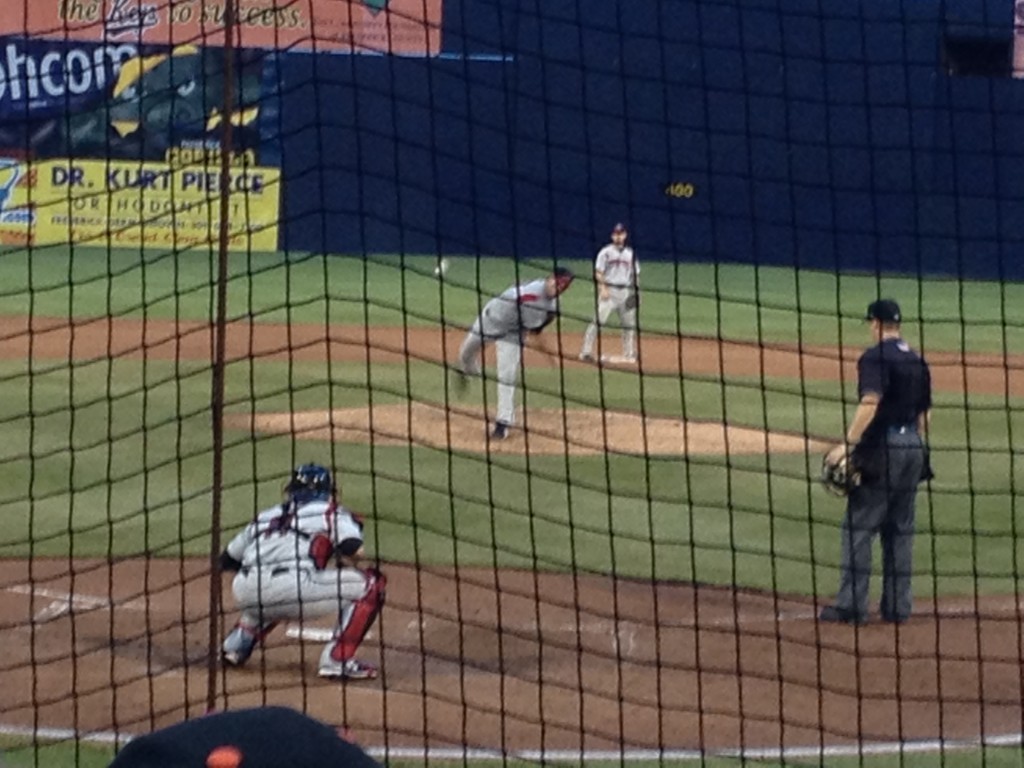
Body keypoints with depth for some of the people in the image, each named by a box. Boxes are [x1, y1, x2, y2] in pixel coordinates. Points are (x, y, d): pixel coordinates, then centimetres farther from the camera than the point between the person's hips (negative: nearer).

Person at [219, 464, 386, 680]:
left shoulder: (267, 516, 30)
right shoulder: (331, 512, 17)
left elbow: (227, 560, 33)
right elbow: (354, 551, -2)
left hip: (244, 592, 6)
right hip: (292, 586, -6)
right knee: (371, 584, 8)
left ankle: (236, 645, 25)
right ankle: (337, 659, -3)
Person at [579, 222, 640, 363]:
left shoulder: (630, 254, 13)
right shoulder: (606, 252, 0)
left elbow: (636, 275, 15)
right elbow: (598, 272, -5)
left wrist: (635, 291, 2)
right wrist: (602, 288, -18)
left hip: (626, 292, 5)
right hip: (609, 291, -5)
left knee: (629, 323, 8)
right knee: (598, 319, -14)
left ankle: (629, 354, 20)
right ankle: (586, 351, -16)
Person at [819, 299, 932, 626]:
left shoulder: (875, 357, -10)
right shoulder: (917, 361, 14)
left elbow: (870, 402, -23)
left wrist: (848, 444, -25)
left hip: (882, 448, -8)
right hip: (913, 448, 8)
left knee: (858, 527, -5)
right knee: (900, 530, 12)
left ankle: (852, 605, -9)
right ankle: (897, 607, 13)